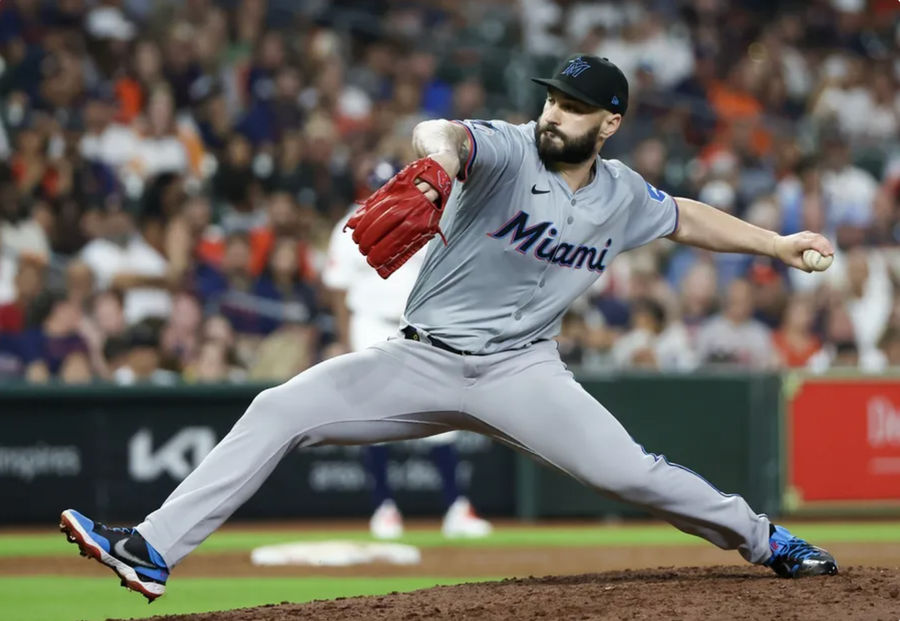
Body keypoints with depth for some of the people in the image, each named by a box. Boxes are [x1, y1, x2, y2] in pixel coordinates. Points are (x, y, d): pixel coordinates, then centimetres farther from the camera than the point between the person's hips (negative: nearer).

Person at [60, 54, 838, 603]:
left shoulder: (621, 196, 1)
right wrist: (435, 164, -62)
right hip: (424, 361, -1)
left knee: (626, 471, -16)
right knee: (279, 410, -17)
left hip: (520, 369, 2)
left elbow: (683, 217, 24)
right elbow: (445, 134, -38)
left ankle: (761, 539, 10)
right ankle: (154, 551, -18)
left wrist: (776, 244, 24)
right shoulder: (510, 151, -14)